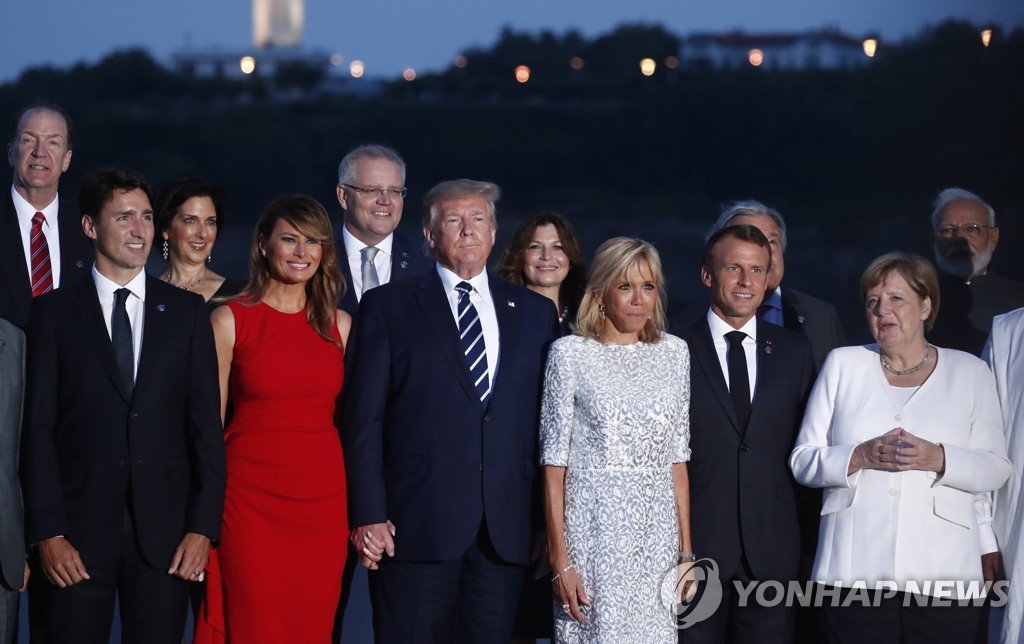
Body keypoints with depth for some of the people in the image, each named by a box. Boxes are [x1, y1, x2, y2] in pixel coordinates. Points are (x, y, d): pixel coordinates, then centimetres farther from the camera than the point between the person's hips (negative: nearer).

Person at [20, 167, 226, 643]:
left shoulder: (187, 313, 9)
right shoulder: (54, 311, 4)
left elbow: (206, 425, 6)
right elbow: (38, 428, 0)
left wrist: (203, 527, -2)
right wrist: (47, 532, -8)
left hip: (163, 530, 1)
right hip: (77, 528, -1)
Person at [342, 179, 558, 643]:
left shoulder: (535, 312, 14)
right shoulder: (387, 306, 6)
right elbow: (364, 419, 1)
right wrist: (368, 515, -7)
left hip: (504, 530, 3)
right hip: (417, 524, -2)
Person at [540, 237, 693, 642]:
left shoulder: (674, 353, 9)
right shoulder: (570, 354, -2)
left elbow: (677, 460, 11)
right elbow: (554, 465, -4)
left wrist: (686, 549, 5)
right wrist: (560, 560, -9)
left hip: (657, 536, 3)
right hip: (593, 533, -3)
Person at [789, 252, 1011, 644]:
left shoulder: (969, 371, 10)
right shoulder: (843, 365, 10)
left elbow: (995, 467, 4)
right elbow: (803, 460, 7)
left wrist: (938, 458, -15)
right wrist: (862, 456, -11)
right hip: (855, 572, 0)